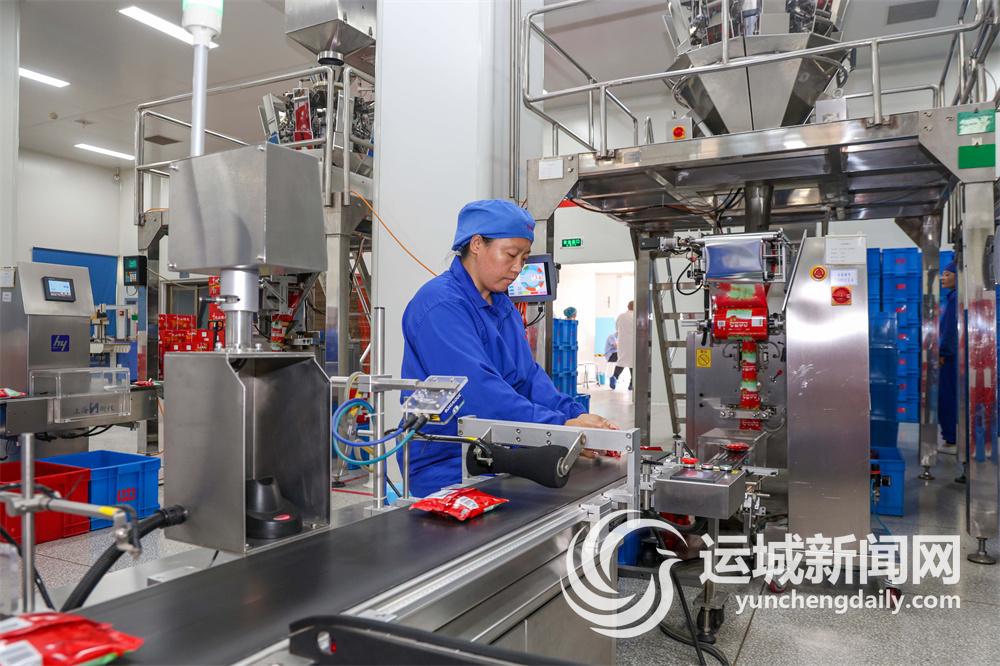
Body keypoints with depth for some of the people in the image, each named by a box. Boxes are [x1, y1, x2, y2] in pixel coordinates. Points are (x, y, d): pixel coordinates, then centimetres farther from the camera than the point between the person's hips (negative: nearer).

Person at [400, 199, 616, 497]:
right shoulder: (440, 305, -15)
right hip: (446, 470, -8)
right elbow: (479, 389, -25)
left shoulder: (505, 308, 15)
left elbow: (529, 377, 9)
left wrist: (577, 416, -8)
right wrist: (562, 427, -27)